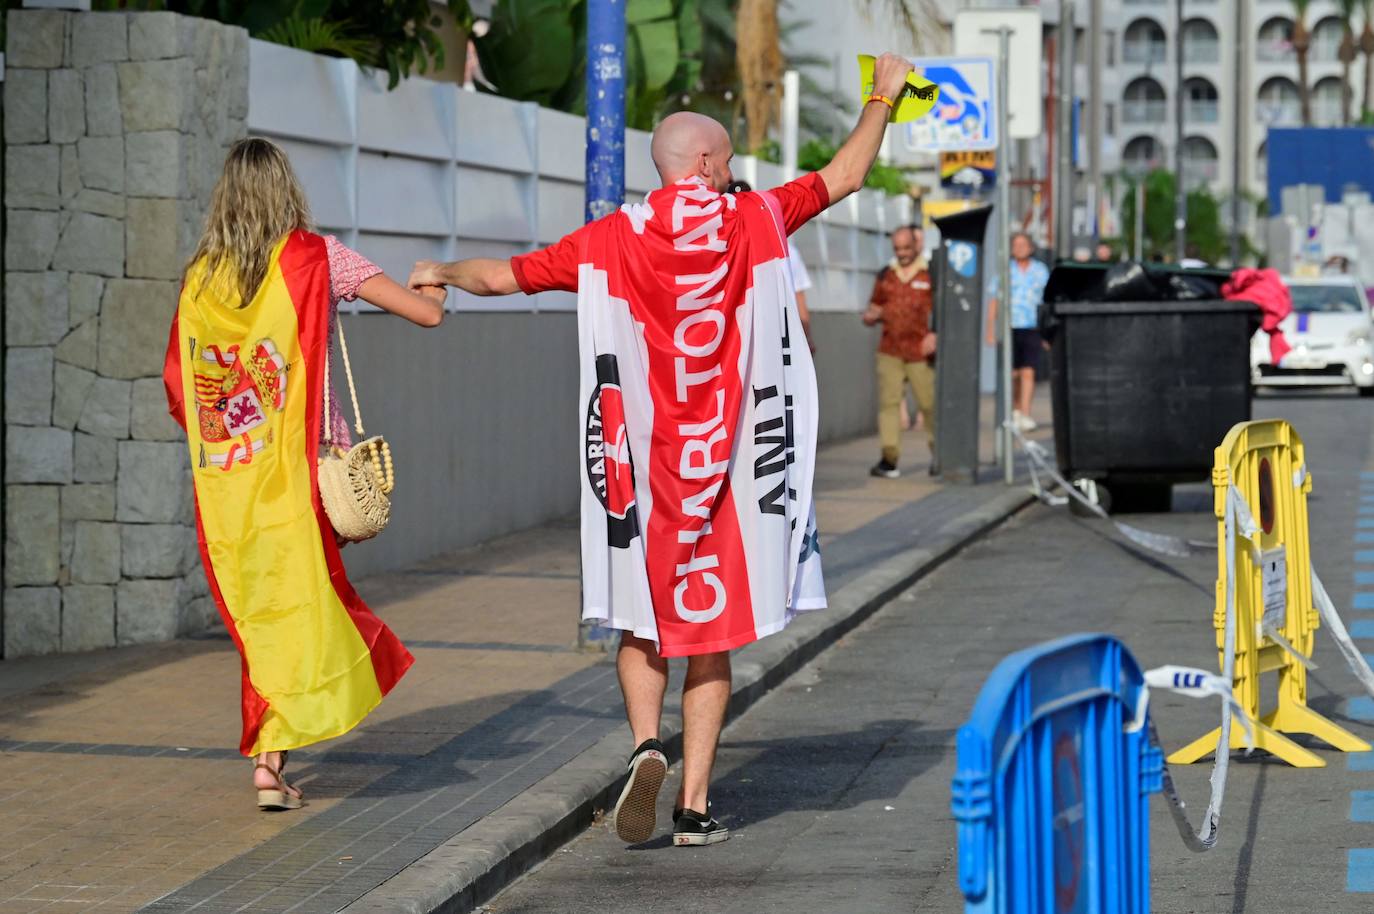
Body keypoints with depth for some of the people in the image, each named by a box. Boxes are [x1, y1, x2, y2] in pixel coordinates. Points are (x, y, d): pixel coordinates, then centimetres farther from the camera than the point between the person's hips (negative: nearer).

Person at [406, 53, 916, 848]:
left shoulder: (611, 241, -2)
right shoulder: (755, 222, -1)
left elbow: (506, 275, 4)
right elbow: (844, 176, 11)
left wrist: (444, 273, 25)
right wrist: (882, 100, 27)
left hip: (639, 469, 0)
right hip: (727, 468, 0)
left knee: (640, 621, 15)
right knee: (712, 637, 6)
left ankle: (647, 745, -10)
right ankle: (695, 808, 4)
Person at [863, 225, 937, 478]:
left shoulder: (931, 274, 0)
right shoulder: (886, 275, 12)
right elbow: (875, 306, 20)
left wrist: (935, 334, -15)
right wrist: (870, 316, -4)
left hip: (921, 353, -3)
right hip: (890, 350, 3)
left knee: (929, 403, 1)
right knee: (888, 401, -6)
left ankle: (938, 453, 21)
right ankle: (889, 458, -7)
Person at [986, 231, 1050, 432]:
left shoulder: (1041, 271, 7)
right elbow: (994, 302, 8)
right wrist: (991, 330, 2)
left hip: (1032, 329, 0)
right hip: (1010, 329, 0)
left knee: (1028, 372, -10)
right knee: (1014, 374, 5)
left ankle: (1025, 416, -13)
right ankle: (1016, 410, 25)